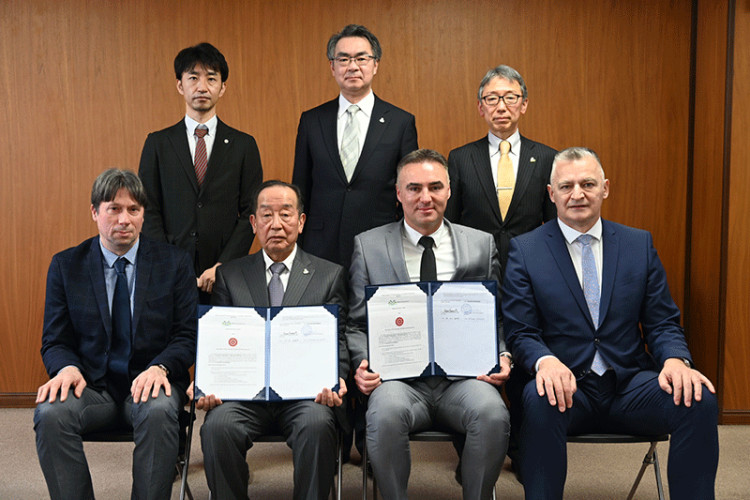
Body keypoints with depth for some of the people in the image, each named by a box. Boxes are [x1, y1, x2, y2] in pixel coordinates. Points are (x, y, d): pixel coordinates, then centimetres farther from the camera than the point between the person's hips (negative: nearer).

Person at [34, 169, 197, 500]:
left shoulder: (174, 263, 4)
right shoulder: (66, 266, 7)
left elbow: (188, 335, 1)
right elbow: (55, 340, 7)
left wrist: (160, 367, -19)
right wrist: (67, 368, -16)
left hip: (150, 381, -1)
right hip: (91, 383, 2)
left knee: (159, 412, -35)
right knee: (50, 413, -30)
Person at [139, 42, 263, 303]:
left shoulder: (244, 145, 6)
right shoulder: (158, 143, 7)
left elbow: (250, 213, 2)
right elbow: (148, 212, 3)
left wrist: (222, 267, -9)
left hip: (226, 277, 0)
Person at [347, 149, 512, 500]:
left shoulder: (482, 244, 14)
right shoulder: (368, 246, 11)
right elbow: (356, 324, 10)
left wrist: (502, 356, -4)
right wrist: (362, 362, -9)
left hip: (464, 376, 1)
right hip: (399, 376, -1)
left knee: (492, 413, -31)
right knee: (386, 412, -34)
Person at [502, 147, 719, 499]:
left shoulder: (640, 244, 11)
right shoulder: (524, 250, 3)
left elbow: (663, 323, 9)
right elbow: (519, 333, -2)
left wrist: (676, 360, -14)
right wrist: (545, 361, -25)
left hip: (631, 384, 3)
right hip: (566, 385, -2)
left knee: (700, 401, -25)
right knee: (539, 401, -36)